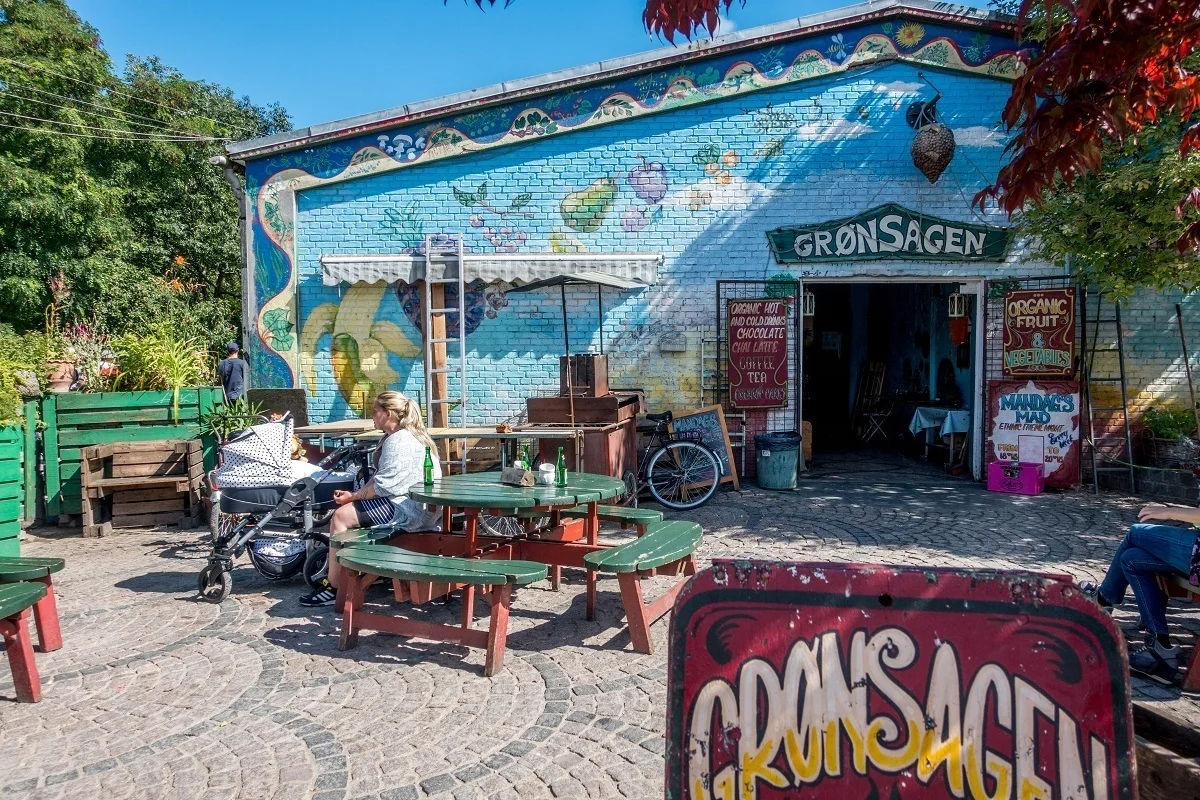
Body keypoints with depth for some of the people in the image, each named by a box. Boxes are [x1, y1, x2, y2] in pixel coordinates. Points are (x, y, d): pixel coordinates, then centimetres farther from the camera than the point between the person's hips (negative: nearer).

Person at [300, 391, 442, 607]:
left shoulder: (399, 441, -17)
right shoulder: (392, 438, 18)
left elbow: (383, 485, -21)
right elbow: (379, 477, 15)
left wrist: (353, 496, -10)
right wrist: (354, 494, 2)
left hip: (408, 509, -11)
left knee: (342, 516, -14)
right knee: (342, 514, 10)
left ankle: (333, 588, -7)